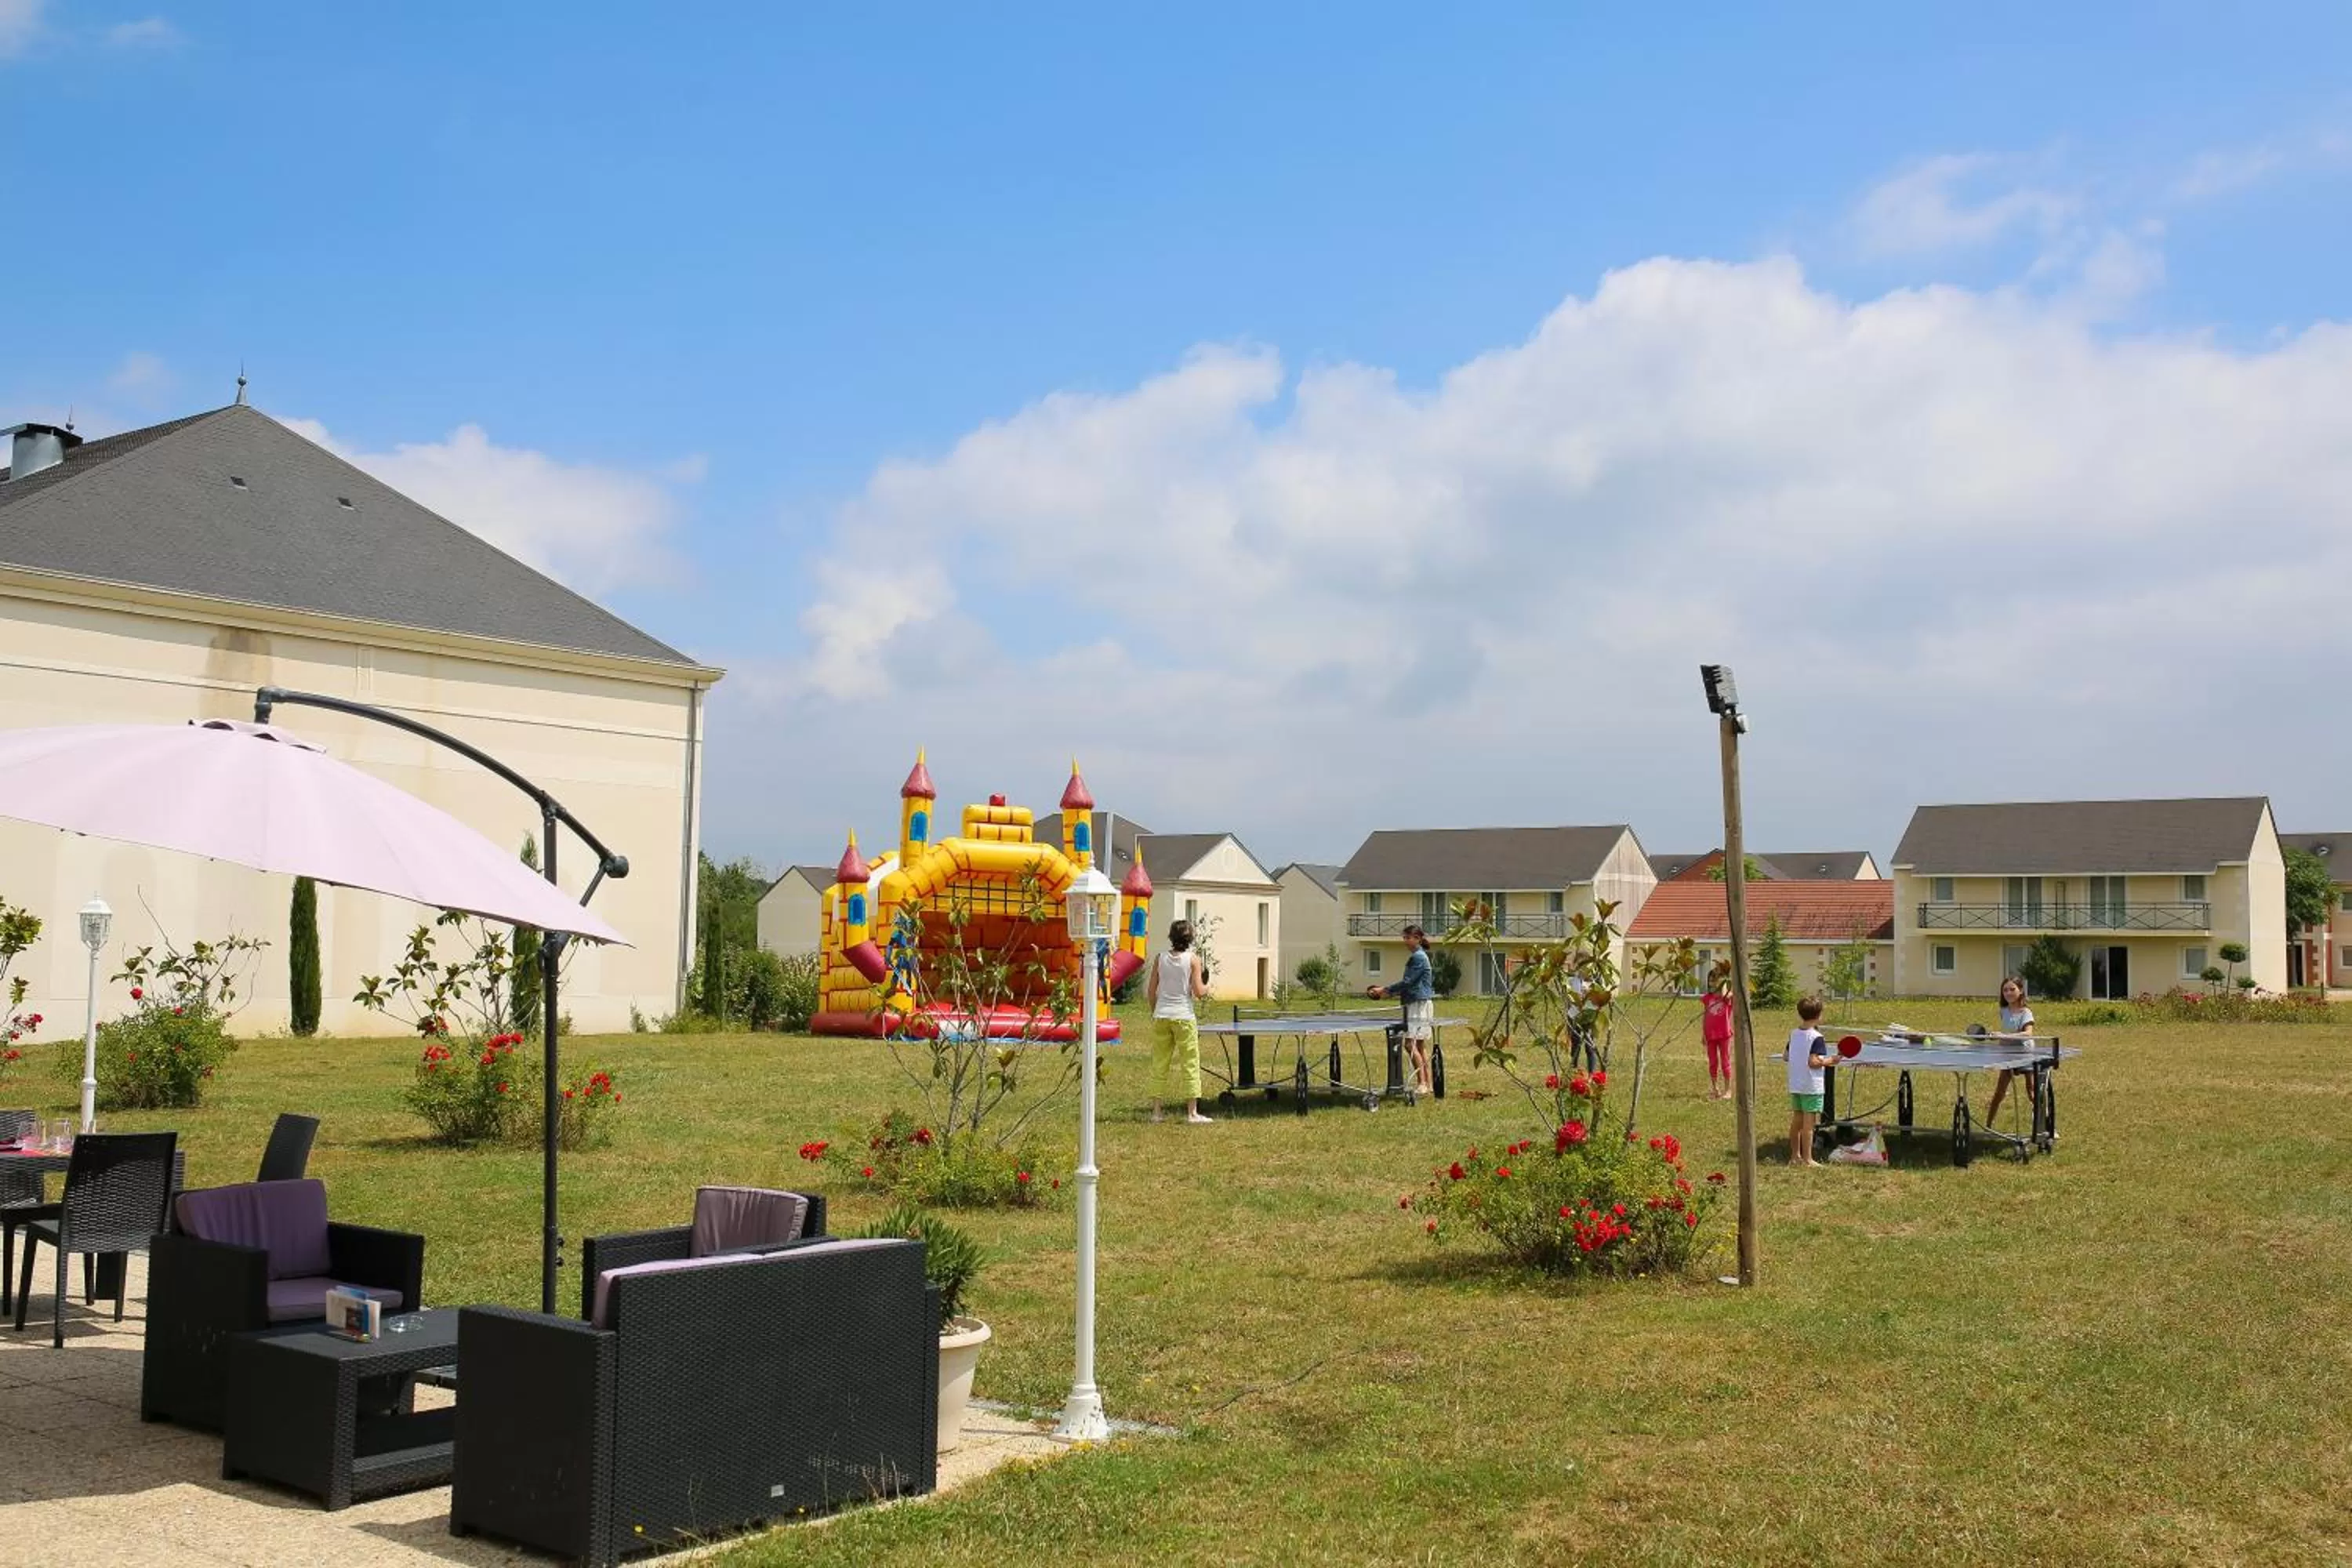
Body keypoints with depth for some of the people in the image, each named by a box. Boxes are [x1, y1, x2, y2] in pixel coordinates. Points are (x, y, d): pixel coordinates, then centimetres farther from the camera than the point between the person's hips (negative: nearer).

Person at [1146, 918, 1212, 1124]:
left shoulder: (1160, 959, 5)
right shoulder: (1193, 959, -5)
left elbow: (1151, 992, 6)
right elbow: (1198, 991, -9)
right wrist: (1207, 987, 13)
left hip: (1161, 1016, 4)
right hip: (1183, 1016, -3)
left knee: (1160, 1065, 9)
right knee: (1190, 1065, 3)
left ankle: (1156, 1111, 10)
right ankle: (1192, 1113, 2)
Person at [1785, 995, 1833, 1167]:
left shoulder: (1794, 1034, 5)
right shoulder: (1816, 1037, -16)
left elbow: (1786, 1056, 13)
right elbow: (1813, 1062, -22)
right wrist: (1830, 1061, -10)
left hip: (1794, 1086, 7)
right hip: (1811, 1087, -7)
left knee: (1796, 1121, 14)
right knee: (1808, 1124, -2)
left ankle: (1795, 1156, 21)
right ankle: (1807, 1159, 0)